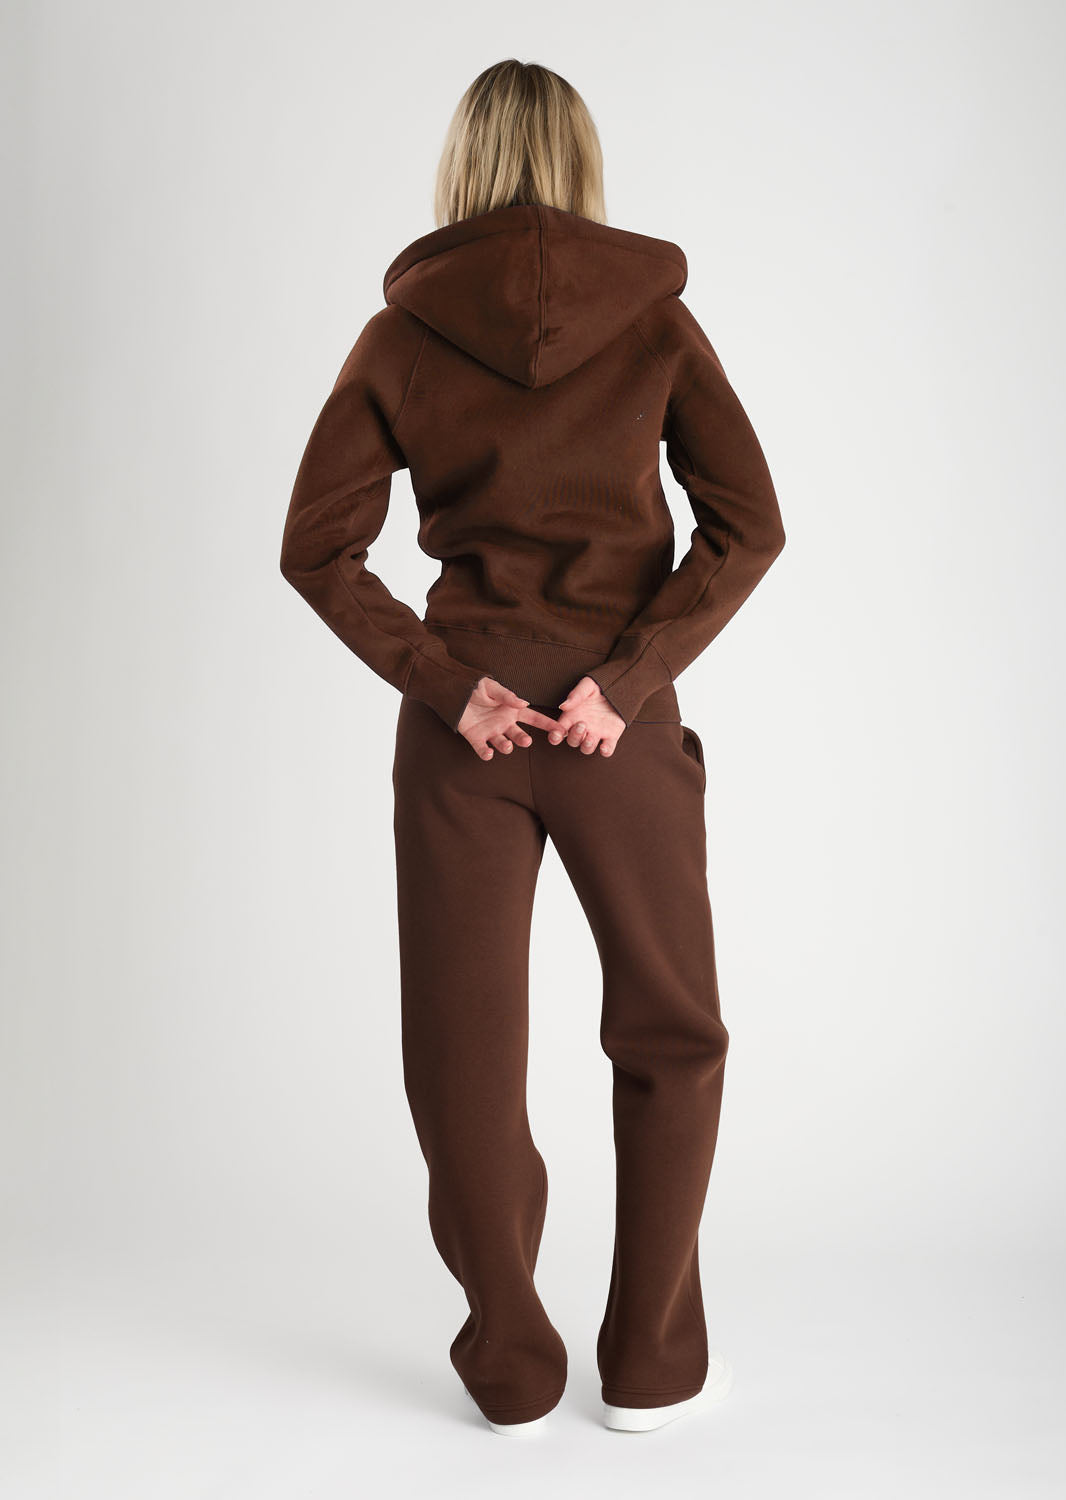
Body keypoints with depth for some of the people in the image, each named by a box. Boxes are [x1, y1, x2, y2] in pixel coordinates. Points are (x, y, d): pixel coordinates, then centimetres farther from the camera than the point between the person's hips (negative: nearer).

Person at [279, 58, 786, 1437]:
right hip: (622, 719, 0)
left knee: (465, 1047, 12)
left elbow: (317, 546, -4)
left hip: (461, 717, 1)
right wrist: (627, 677, -11)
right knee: (668, 1036, 16)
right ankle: (651, 1364, 21)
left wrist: (446, 683, -7)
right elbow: (747, 525, -7)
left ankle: (512, 1370, 21)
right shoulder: (655, 316, 0)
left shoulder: (402, 331, 2)